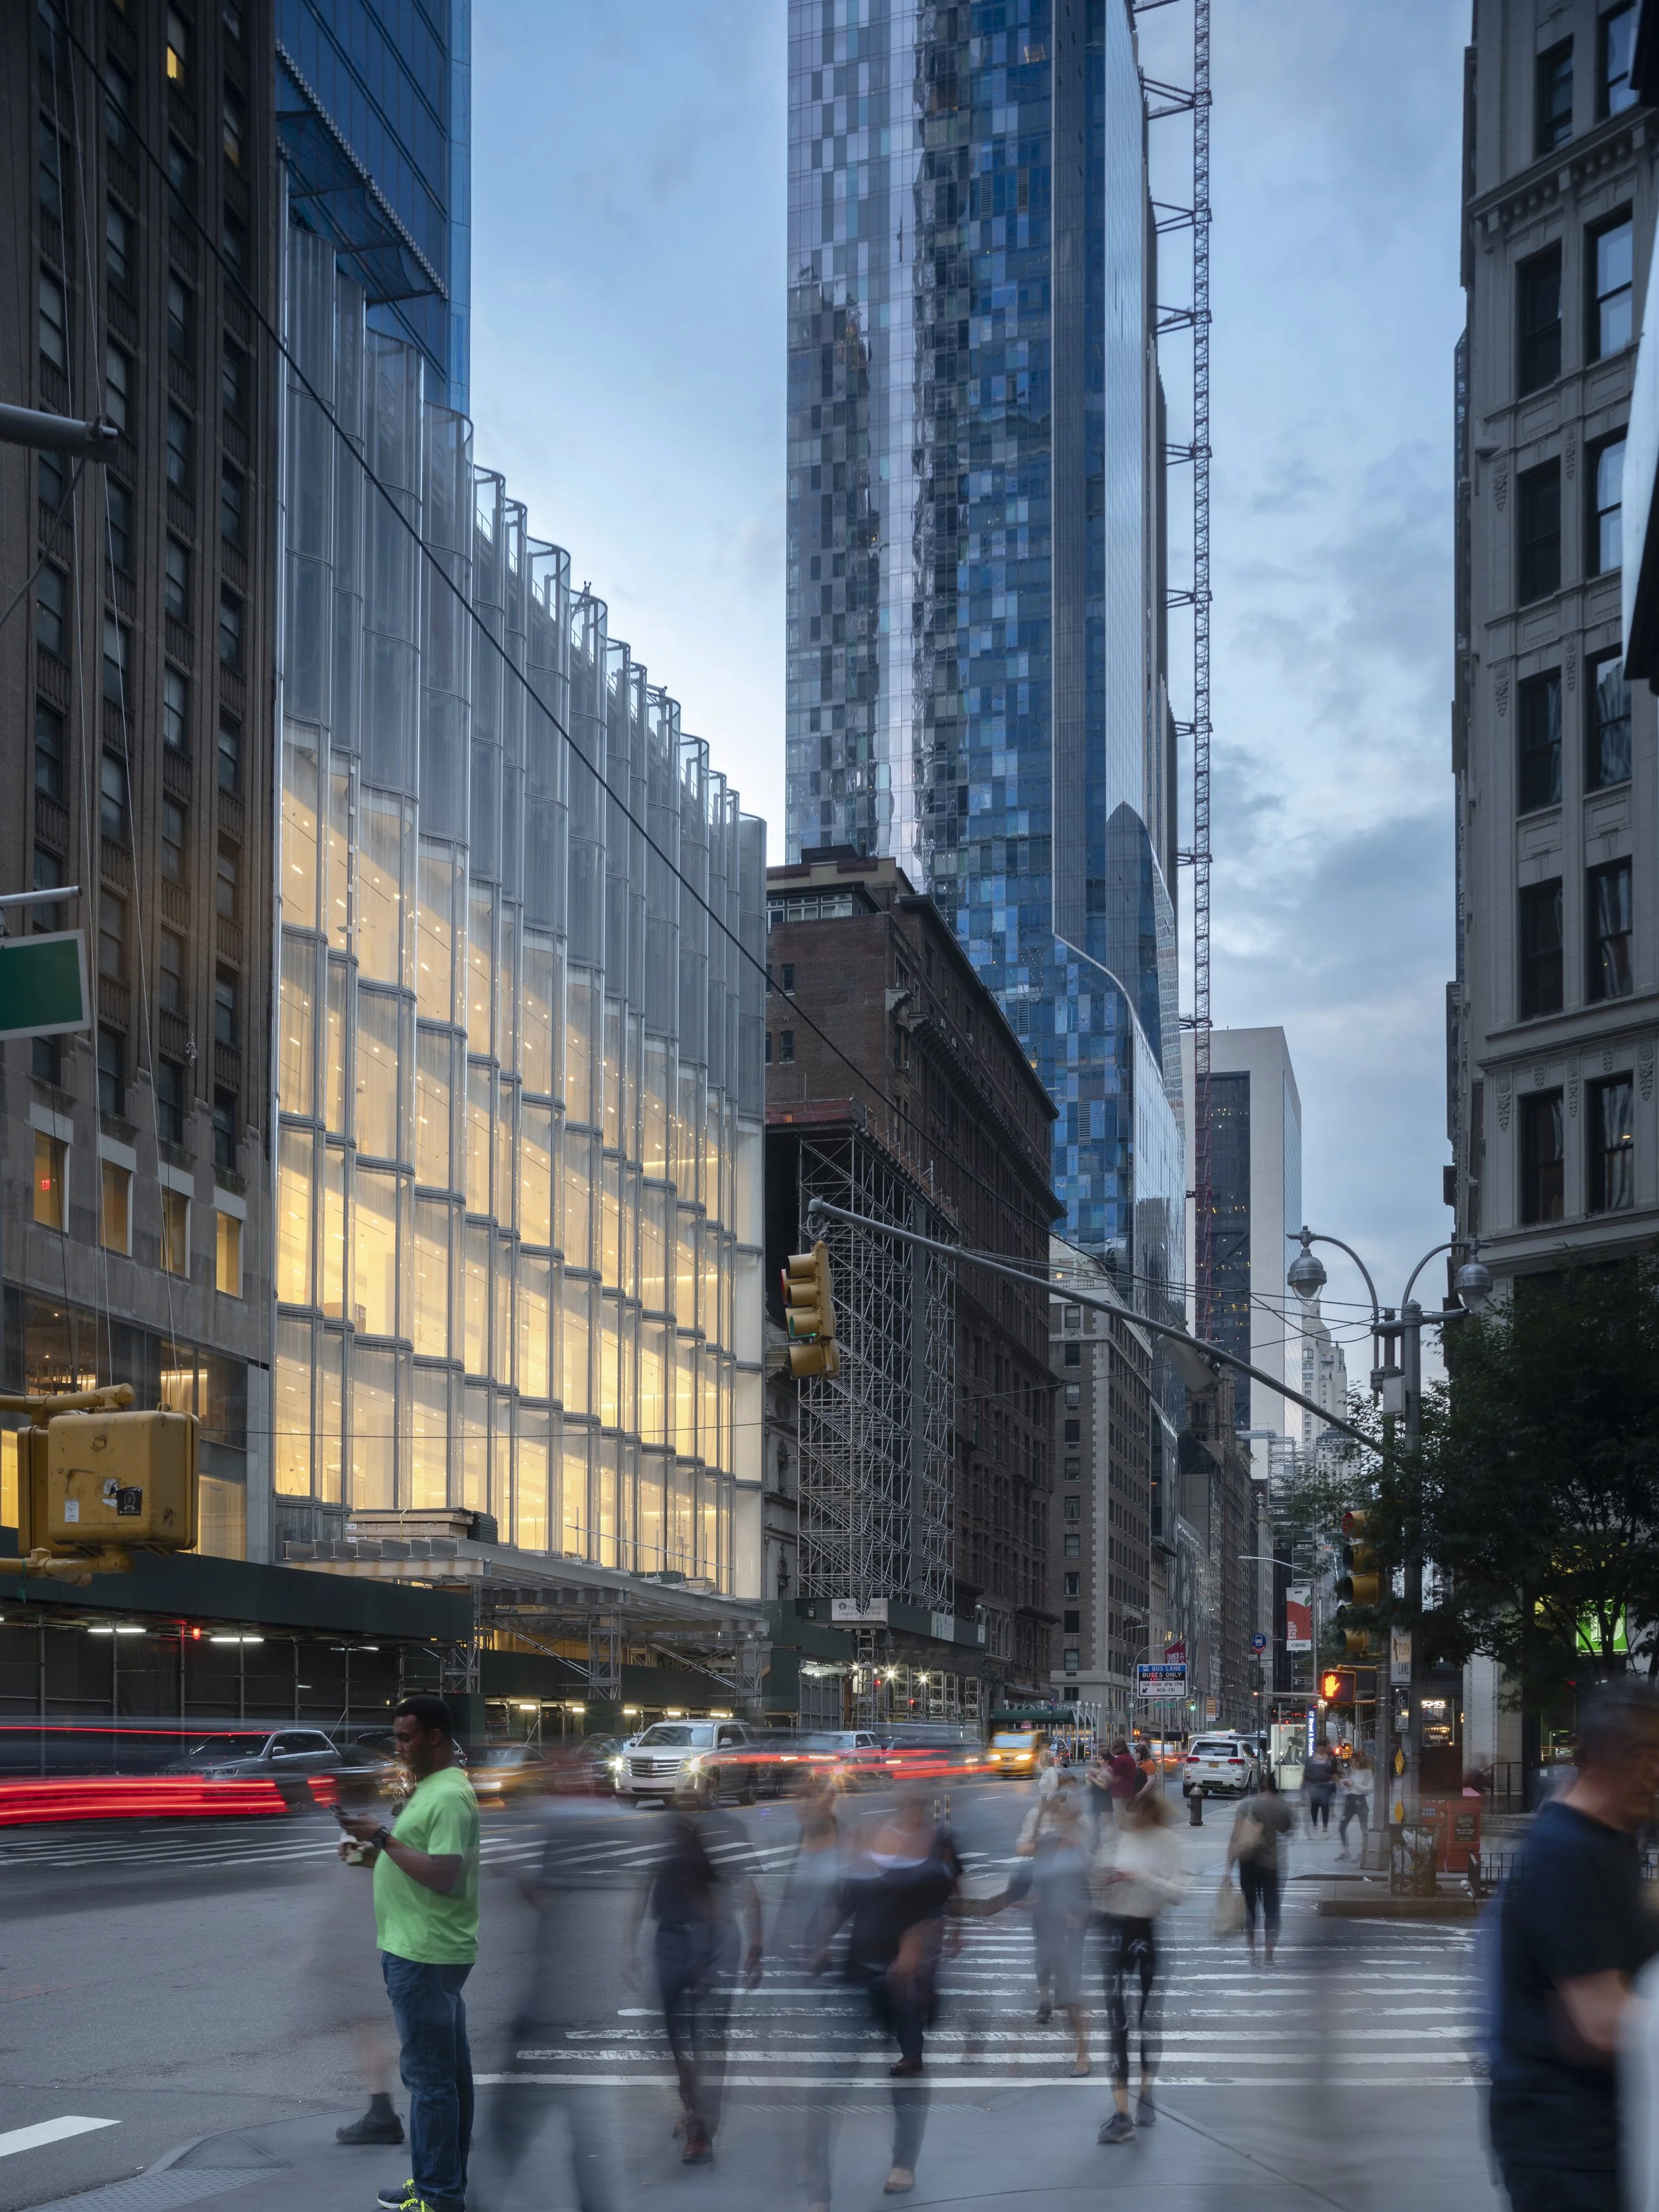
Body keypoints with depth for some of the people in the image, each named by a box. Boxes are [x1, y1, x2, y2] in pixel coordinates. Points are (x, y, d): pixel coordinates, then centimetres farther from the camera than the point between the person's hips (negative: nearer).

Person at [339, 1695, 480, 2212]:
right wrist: (372, 1855, 7)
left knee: (429, 2075, -5)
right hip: (423, 1951, 10)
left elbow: (444, 1876, -24)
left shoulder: (449, 1797, -17)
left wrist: (384, 1838, -21)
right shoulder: (429, 1788, 15)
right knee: (448, 2072, 14)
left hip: (424, 1956, -10)